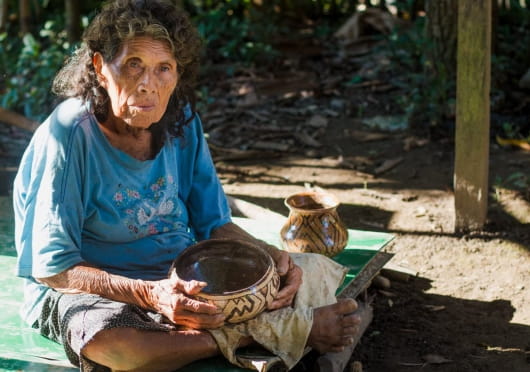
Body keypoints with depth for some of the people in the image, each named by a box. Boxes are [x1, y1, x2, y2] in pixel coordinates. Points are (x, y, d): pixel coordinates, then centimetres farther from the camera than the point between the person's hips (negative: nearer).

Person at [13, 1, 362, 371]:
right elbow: (50, 267, -19)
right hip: (90, 288, -5)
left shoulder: (181, 121, -2)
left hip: (183, 274, 6)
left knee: (309, 273, -4)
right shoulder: (68, 135, -20)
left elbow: (213, 224, 6)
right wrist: (148, 294, -32)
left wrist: (272, 256, -15)